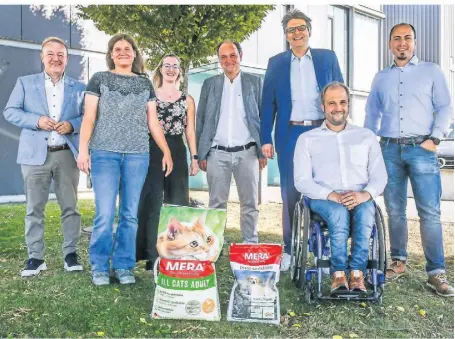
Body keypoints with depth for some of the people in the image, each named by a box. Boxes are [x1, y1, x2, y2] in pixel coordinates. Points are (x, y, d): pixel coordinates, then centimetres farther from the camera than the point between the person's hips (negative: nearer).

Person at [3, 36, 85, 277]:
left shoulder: (78, 88, 11)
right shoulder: (25, 83, 9)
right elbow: (10, 111, 3)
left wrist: (72, 125, -12)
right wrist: (37, 120, -13)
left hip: (67, 154, 1)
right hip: (35, 155, 0)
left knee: (70, 207, 5)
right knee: (34, 208, 3)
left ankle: (71, 253, 15)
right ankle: (35, 257, 11)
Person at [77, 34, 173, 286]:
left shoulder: (144, 83, 15)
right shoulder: (99, 79, 9)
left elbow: (153, 122, 15)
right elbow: (89, 117, 2)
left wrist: (166, 152, 8)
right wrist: (83, 149, -9)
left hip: (137, 155, 2)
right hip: (105, 153, -2)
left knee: (130, 214, 4)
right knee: (105, 214, -7)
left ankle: (123, 266, 13)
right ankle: (99, 267, 7)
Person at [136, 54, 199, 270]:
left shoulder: (187, 100, 13)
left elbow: (190, 131, 12)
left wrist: (195, 158, 4)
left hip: (177, 153, 2)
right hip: (152, 151, -2)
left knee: (177, 203, 6)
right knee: (151, 203, -4)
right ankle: (151, 255, 2)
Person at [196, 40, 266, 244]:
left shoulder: (255, 82, 8)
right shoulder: (210, 84, 11)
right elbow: (201, 120, 10)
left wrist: (263, 151, 0)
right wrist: (201, 154, 3)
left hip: (247, 152, 0)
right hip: (217, 153, 1)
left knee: (250, 203, 5)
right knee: (216, 204, 4)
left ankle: (250, 245, 15)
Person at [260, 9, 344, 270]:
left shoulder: (328, 58, 8)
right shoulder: (276, 63, 9)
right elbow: (268, 103, 6)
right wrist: (266, 138, -1)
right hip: (290, 135, 0)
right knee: (290, 193, 4)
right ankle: (289, 249, 14)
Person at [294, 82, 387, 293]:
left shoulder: (366, 136, 19)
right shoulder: (307, 139, 12)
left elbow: (379, 176, 9)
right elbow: (302, 181, 1)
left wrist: (365, 194, -15)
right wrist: (332, 196, -17)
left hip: (361, 199, 2)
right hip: (323, 200, -1)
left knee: (365, 210, -34)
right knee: (339, 212, -35)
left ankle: (357, 273, -32)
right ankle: (338, 274, -28)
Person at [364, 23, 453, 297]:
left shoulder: (431, 71, 11)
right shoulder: (381, 78, 18)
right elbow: (372, 114, 18)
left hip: (421, 148, -2)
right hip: (389, 149, 3)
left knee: (430, 211, -8)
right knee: (395, 210, 6)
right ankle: (399, 261, 16)